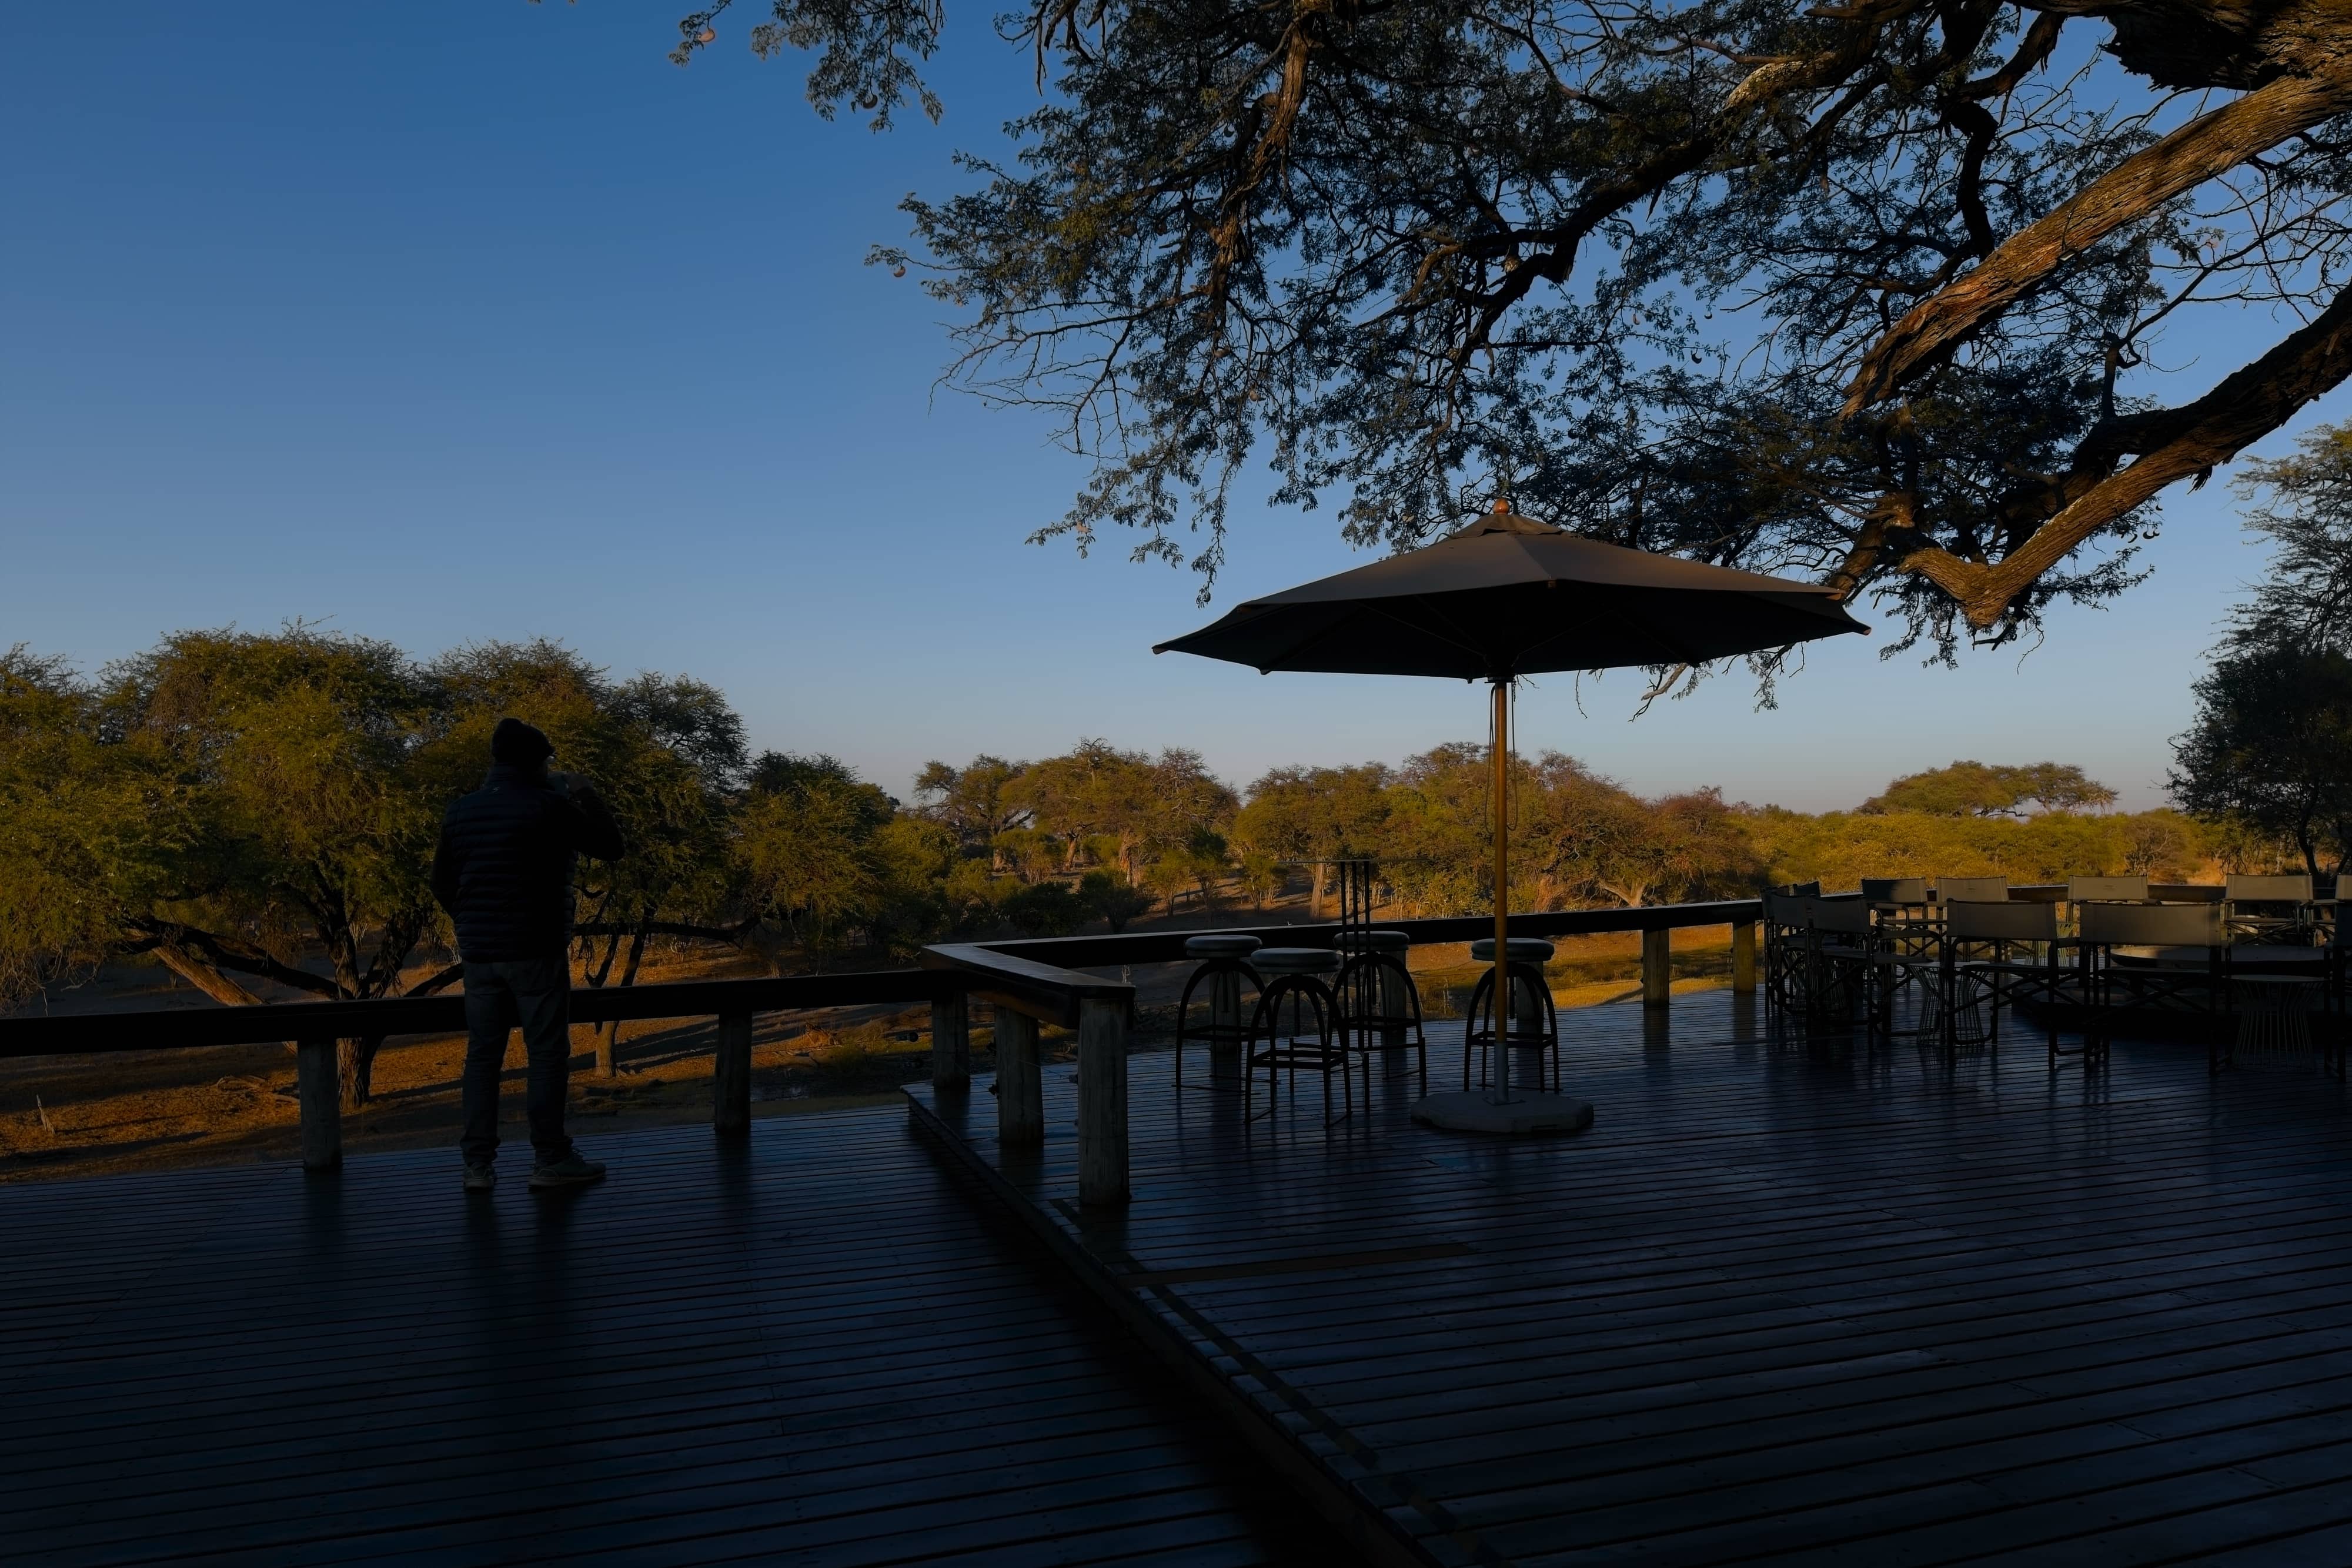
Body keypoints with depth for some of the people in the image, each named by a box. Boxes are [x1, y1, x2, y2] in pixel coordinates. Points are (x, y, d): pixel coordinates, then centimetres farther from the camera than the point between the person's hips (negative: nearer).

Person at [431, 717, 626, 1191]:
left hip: (478, 952, 6)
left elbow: (442, 883, 13)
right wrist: (587, 797, 10)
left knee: (482, 1054, 9)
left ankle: (478, 1163, 9)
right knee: (547, 1052, 1)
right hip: (536, 950, -5)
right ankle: (550, 1159, 4)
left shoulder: (461, 811, 8)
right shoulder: (549, 806, -10)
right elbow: (611, 846, -2)